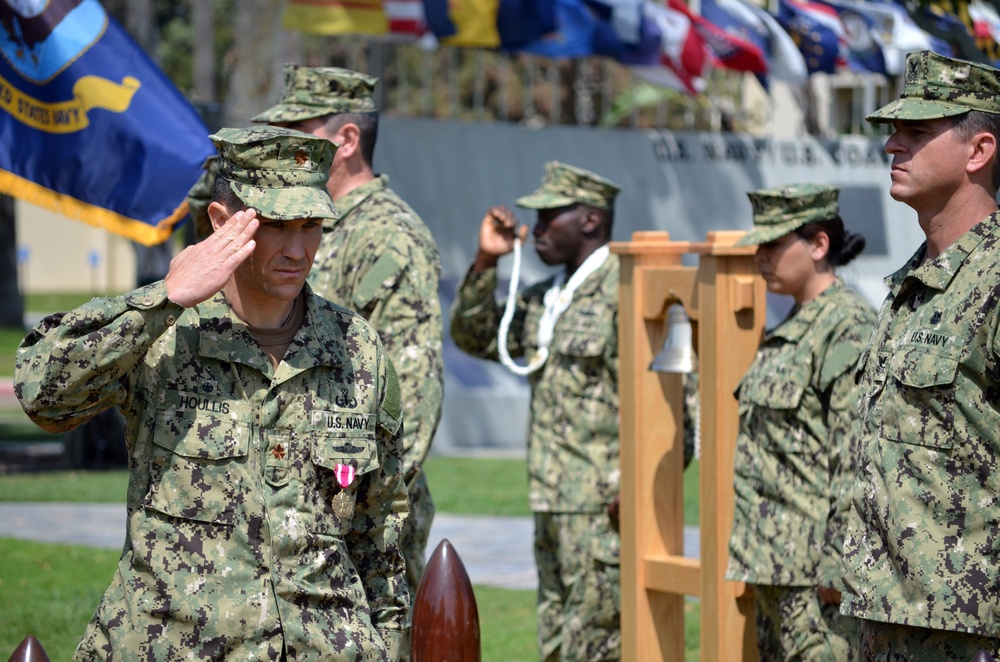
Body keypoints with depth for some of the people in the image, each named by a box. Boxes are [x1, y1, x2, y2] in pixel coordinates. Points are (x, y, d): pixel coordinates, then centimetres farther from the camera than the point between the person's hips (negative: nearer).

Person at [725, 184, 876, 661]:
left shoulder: (850, 327, -13)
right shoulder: (789, 330, 17)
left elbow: (857, 459, -18)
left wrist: (838, 566, -20)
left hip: (818, 566, -10)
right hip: (775, 563, 10)